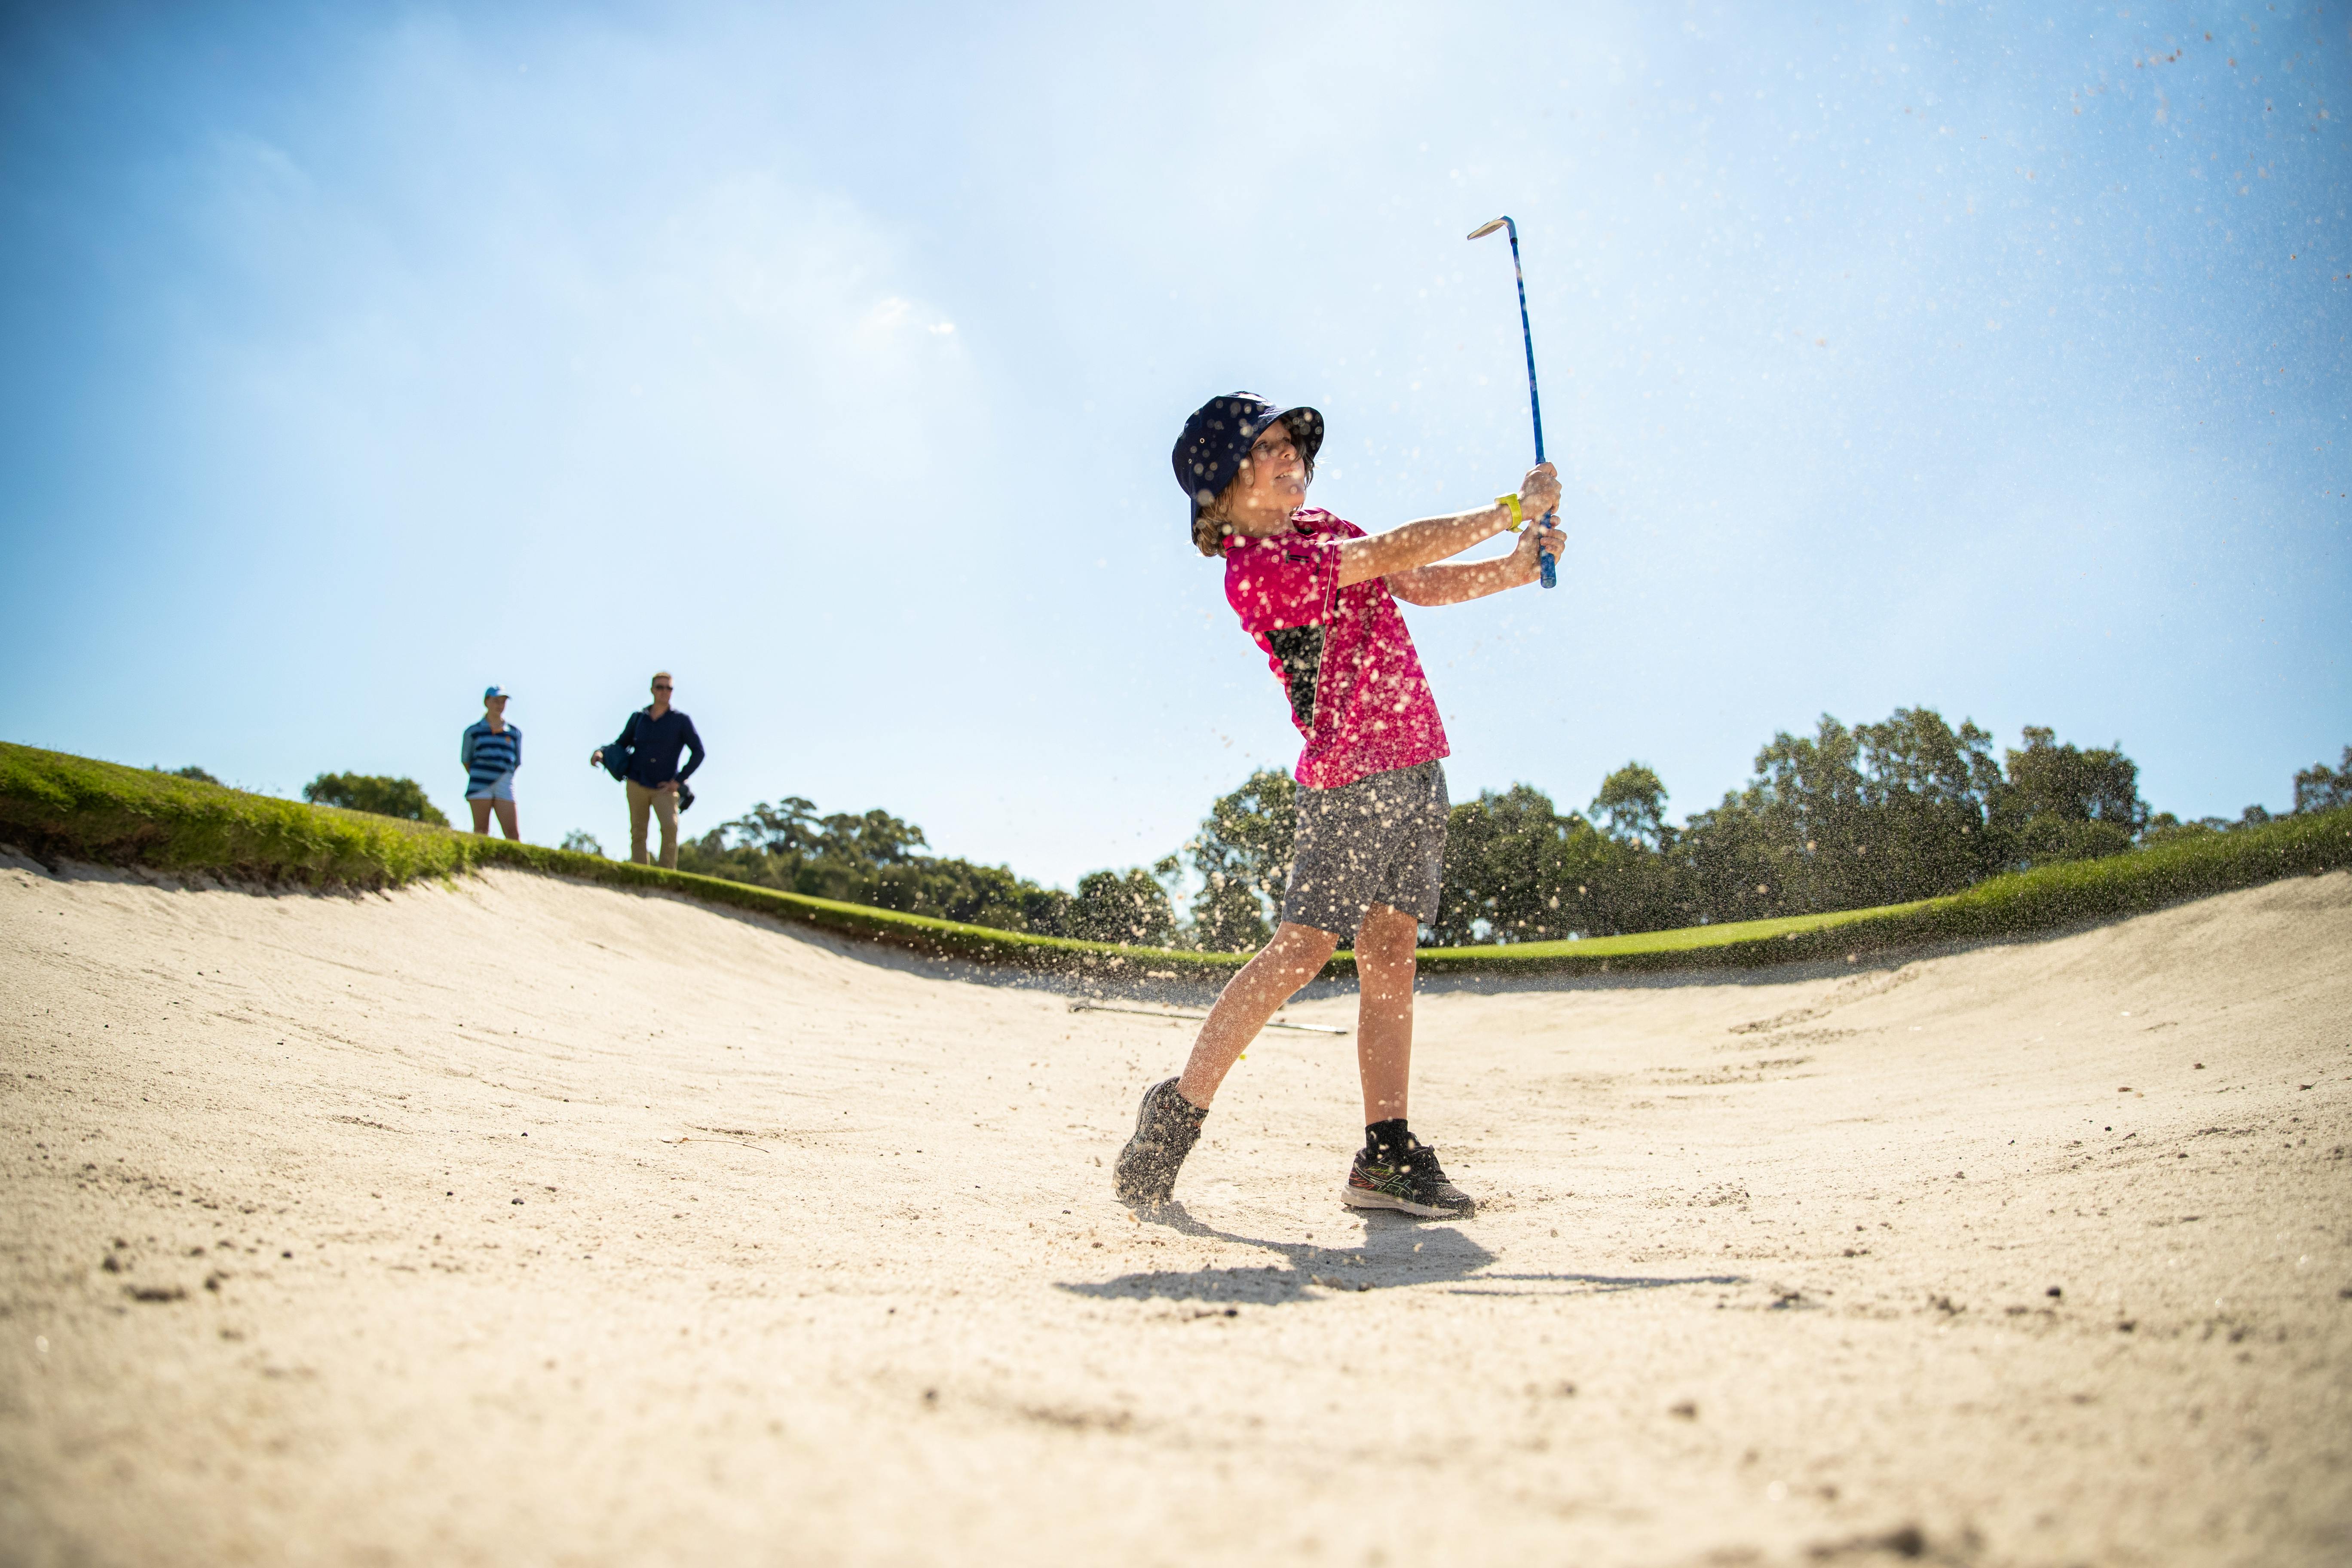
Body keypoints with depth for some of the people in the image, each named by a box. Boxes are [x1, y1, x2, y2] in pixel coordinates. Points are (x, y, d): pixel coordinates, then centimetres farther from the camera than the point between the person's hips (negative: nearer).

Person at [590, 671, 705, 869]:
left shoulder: (681, 721, 0)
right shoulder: (638, 718, 7)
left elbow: (699, 752, 1)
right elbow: (621, 744, 17)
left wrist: (679, 780, -5)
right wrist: (601, 752, -4)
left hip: (665, 788, -3)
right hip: (637, 784, 3)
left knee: (670, 826, -22)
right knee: (638, 833, -1)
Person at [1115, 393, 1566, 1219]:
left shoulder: (1321, 529, 17)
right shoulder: (1254, 568, -12)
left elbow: (1425, 584, 17)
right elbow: (1400, 551, -16)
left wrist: (1516, 568, 1)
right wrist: (1512, 508, -8)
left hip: (1415, 763, 8)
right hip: (1350, 773, -8)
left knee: (1390, 955, 4)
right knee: (1303, 947, -11)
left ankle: (1386, 1157, 6)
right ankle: (1178, 1109, 3)